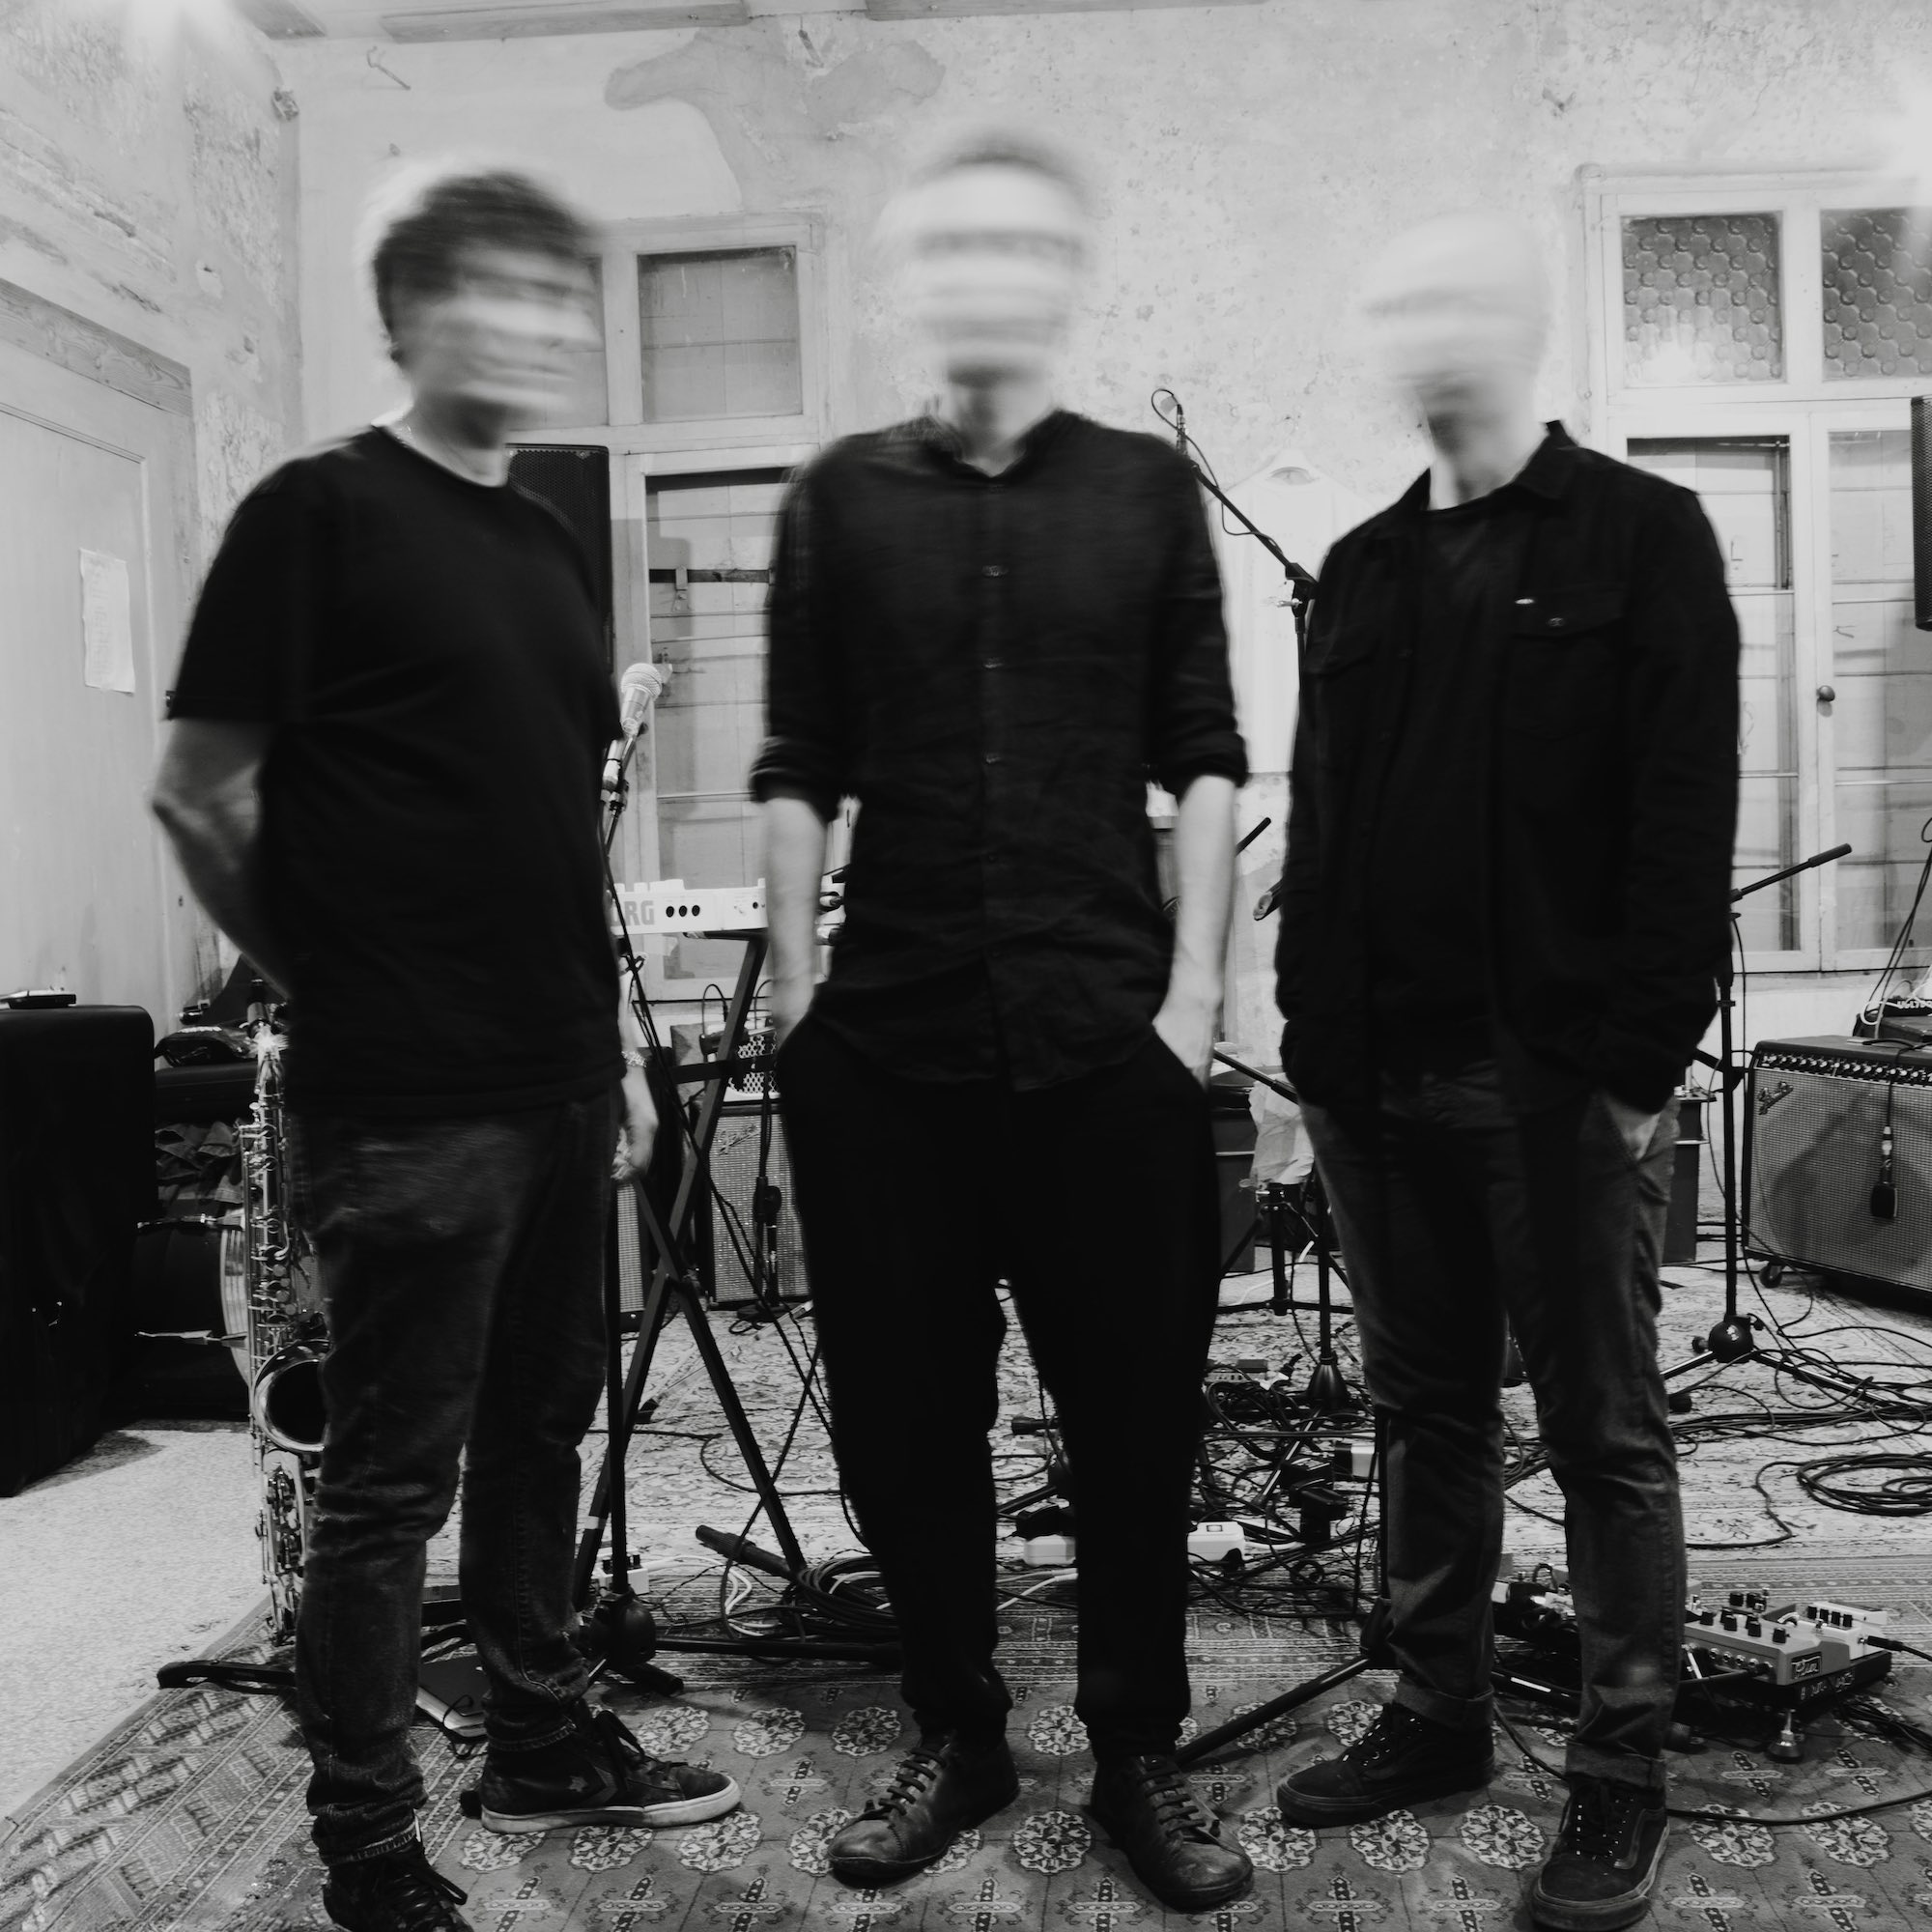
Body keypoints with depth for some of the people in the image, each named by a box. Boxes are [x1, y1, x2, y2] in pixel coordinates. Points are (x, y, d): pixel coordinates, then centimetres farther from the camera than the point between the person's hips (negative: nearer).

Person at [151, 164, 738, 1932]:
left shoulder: (549, 542, 14)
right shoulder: (323, 511, -7)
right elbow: (198, 795, -7)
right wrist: (337, 977, 1)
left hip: (558, 1083, 7)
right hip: (408, 1102, -7)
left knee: (540, 1430, 17)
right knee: (391, 1479, 2)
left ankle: (547, 1742, 34)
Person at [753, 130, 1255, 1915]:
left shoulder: (1149, 492, 6)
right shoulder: (843, 496, 7)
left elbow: (1203, 760, 5)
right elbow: (798, 768, 6)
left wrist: (1196, 984, -3)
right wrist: (793, 988, 1)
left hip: (1111, 1034, 0)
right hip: (885, 1041, 1)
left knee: (1136, 1414, 7)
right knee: (904, 1415, 9)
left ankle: (1141, 1755, 26)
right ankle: (957, 1737, 29)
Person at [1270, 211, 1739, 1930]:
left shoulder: (1642, 534, 1)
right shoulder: (1363, 565, 15)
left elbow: (1684, 816, -7)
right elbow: (1318, 817, 12)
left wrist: (1643, 1059, -14)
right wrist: (1314, 1048, 5)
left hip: (1560, 1074, -5)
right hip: (1383, 1075, 5)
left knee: (1606, 1432, 6)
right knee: (1428, 1413, 14)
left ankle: (1622, 1781, 19)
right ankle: (1438, 1719, 29)